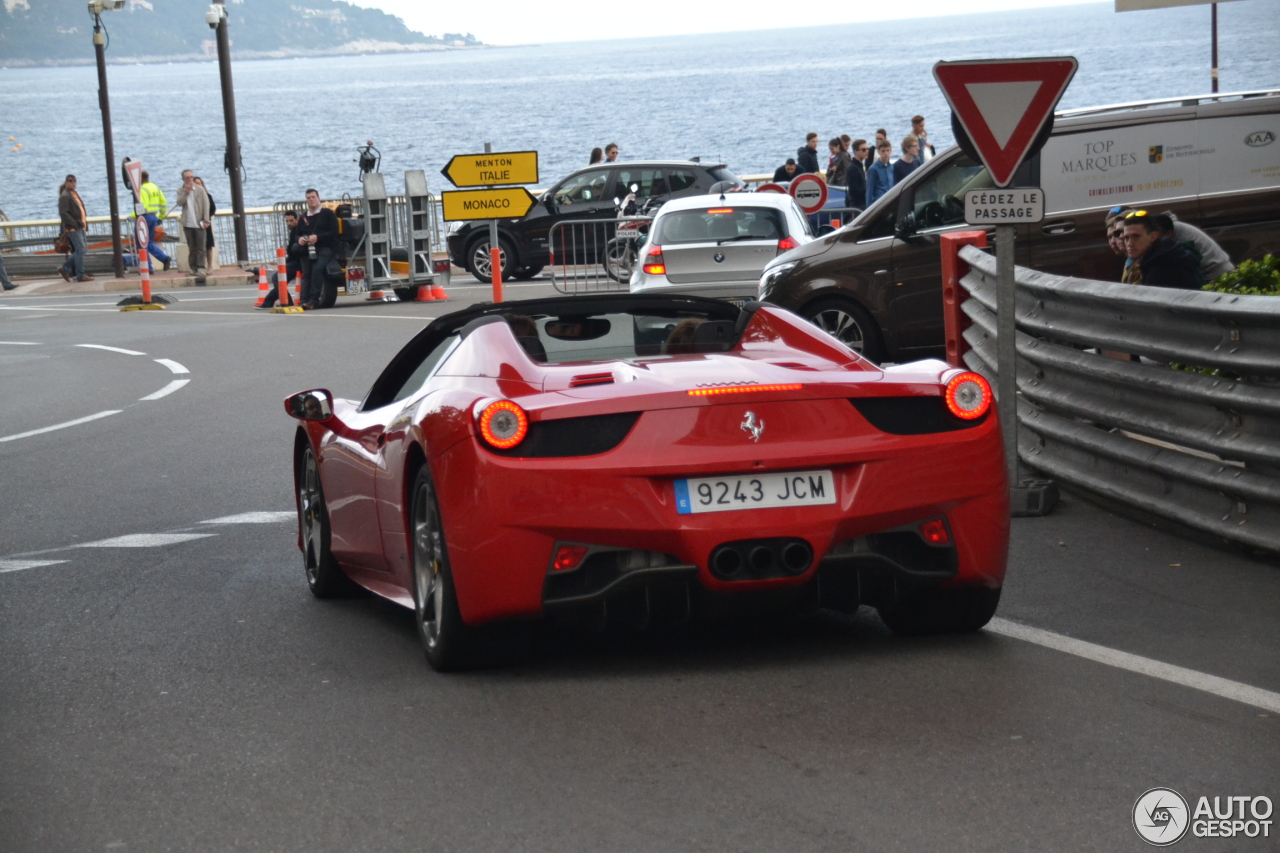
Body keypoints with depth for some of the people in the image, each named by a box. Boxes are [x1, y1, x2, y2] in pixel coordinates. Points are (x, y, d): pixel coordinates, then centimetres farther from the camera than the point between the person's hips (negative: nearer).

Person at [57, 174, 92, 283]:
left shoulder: (75, 194, 19)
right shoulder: (64, 196, -11)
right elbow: (63, 213, -18)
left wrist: (85, 223, 13)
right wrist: (76, 223, -20)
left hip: (80, 227, 9)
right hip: (73, 228, -9)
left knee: (80, 250, 11)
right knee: (80, 250, -9)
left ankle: (65, 269, 21)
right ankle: (80, 275, -4)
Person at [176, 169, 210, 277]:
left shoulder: (200, 189, 2)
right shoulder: (181, 190, 8)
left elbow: (206, 205, -1)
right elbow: (179, 203, -6)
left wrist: (206, 220, -8)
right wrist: (186, 192, -14)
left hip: (198, 223, -2)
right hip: (187, 223, 2)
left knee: (200, 247, -6)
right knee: (191, 248, 5)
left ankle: (200, 268, -7)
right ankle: (193, 268, 9)